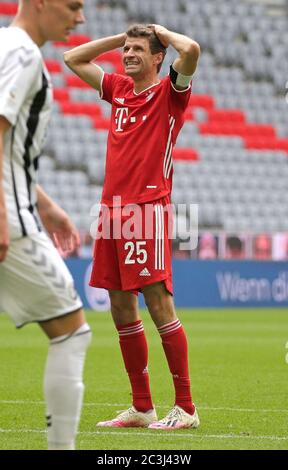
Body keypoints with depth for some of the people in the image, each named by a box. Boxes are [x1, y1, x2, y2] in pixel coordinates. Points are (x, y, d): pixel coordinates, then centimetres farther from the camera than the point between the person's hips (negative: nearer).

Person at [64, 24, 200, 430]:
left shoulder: (169, 92, 0)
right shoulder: (119, 89, 18)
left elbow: (191, 50, -20)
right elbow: (73, 58, 29)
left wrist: (162, 32, 0)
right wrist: (120, 37, 21)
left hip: (148, 209, -7)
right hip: (113, 208, 7)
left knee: (159, 305, -9)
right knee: (122, 310, 8)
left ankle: (185, 408, -6)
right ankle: (142, 407, 16)